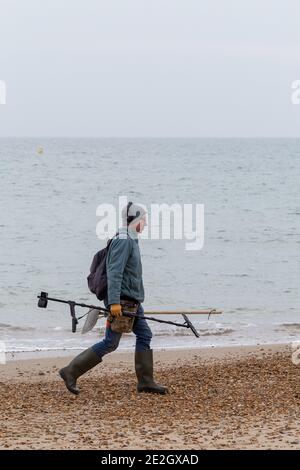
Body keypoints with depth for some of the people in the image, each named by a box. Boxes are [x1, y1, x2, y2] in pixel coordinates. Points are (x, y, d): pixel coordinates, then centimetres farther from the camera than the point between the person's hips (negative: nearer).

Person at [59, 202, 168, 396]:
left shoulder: (130, 241, 16)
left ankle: (146, 381, 11)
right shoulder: (123, 242, -16)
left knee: (145, 336, 7)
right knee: (110, 343, -8)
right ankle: (71, 372, -5)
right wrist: (114, 302, -30)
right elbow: (114, 273, -24)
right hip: (122, 301, -10)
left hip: (132, 302, 10)